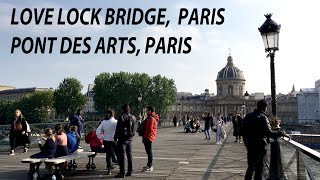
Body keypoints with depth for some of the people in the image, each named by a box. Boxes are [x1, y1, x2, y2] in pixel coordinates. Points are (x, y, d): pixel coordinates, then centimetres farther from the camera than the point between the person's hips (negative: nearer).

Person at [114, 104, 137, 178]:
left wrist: (116, 138, -8)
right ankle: (130, 171, 20)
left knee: (121, 155, -2)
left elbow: (118, 128, -14)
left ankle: (122, 173, -1)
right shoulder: (133, 117, 5)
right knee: (129, 155, 13)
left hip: (122, 138, -6)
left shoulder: (121, 117, -14)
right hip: (130, 138, 6)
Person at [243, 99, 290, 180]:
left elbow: (244, 132, 14)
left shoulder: (247, 117, 8)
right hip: (260, 147, -7)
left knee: (251, 167, 20)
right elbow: (268, 133, -23)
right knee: (259, 169, 3)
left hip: (250, 146, 7)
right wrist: (282, 133, -16)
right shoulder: (262, 117, -14)